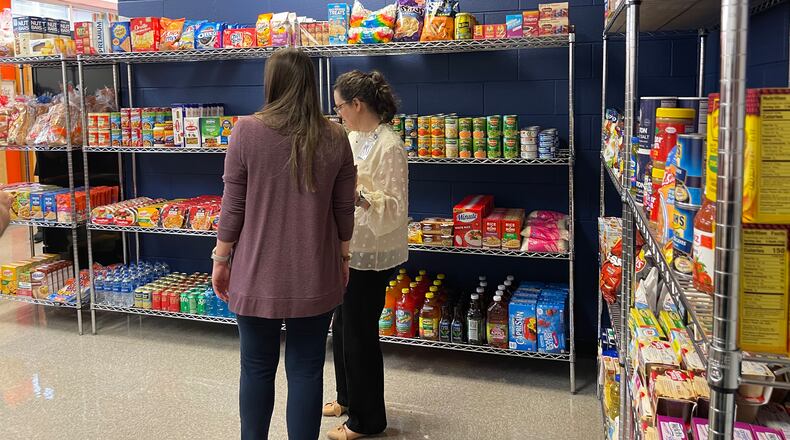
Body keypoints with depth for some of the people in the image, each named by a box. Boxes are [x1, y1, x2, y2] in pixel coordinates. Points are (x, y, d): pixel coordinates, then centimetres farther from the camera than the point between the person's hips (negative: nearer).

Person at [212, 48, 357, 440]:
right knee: (306, 370, 9)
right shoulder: (334, 137, -3)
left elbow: (233, 206, -6)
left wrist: (220, 258, 6)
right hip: (315, 276, 1)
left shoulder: (247, 131, -9)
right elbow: (344, 209, 3)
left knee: (257, 368, 14)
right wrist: (343, 256, 16)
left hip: (259, 275, -1)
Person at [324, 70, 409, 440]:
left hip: (369, 255, -9)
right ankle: (348, 397, 41)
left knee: (359, 334, 3)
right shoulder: (354, 138, 8)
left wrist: (361, 195, -36)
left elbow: (394, 211, -23)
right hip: (348, 249, 9)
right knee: (342, 328, 20)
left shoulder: (389, 147, -19)